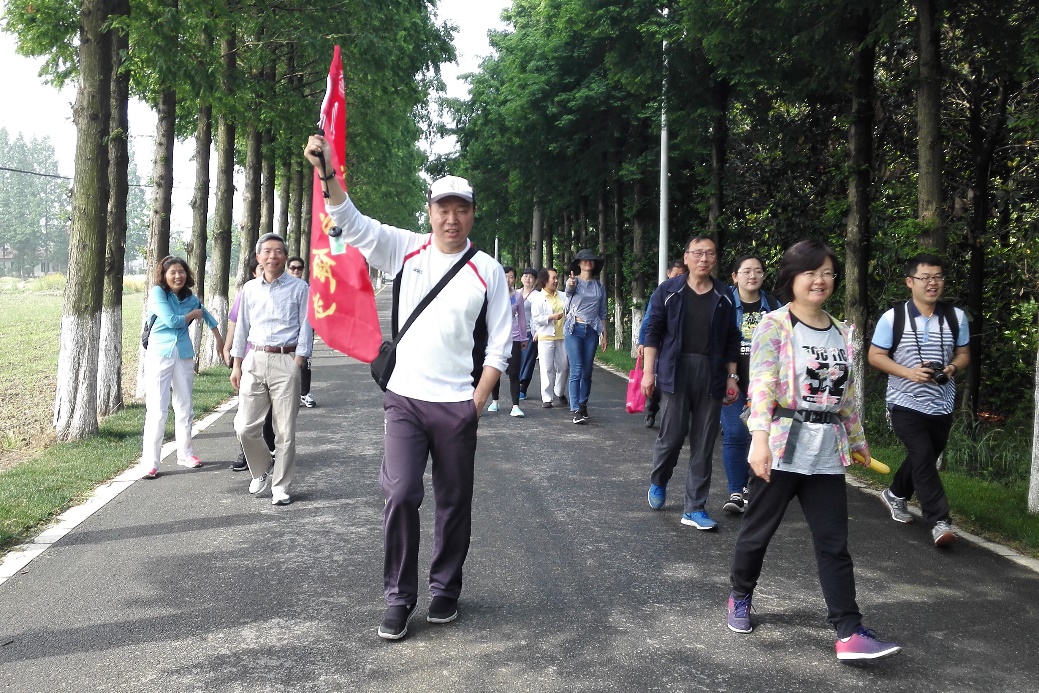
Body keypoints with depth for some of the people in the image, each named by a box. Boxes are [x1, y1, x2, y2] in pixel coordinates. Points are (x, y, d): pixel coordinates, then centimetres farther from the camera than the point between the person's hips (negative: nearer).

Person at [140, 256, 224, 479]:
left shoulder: (190, 298, 9)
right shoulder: (157, 293, -6)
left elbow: (206, 315, 27)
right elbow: (171, 321, -14)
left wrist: (219, 340, 34)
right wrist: (193, 314, 2)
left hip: (184, 355, 5)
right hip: (159, 354, -5)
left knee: (185, 408, 12)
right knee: (157, 410, -8)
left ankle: (185, 454, 27)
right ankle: (150, 463, -5)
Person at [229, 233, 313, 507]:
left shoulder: (299, 288, 1)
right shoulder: (249, 288, 10)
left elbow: (306, 329, -1)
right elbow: (242, 328, 15)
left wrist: (297, 365, -9)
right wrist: (236, 365, 11)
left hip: (286, 362, -3)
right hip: (254, 361, 3)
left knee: (285, 430, 1)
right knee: (245, 426, 0)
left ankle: (281, 486, 13)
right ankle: (262, 470, 26)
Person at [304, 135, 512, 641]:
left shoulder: (488, 271, 0)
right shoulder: (405, 249, 4)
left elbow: (499, 344, 1)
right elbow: (351, 223, -5)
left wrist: (477, 401, -6)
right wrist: (327, 172, -21)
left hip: (457, 404, 0)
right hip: (405, 397, 0)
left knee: (454, 501, 9)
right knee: (400, 495, -8)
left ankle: (445, 591, 27)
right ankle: (398, 599, 7)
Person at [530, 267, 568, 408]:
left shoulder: (561, 296, 11)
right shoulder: (538, 297, -2)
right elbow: (536, 318, -9)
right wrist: (552, 317, -17)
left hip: (562, 337, 4)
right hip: (546, 337, -4)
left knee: (563, 366, 8)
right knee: (547, 368, -3)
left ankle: (559, 394, 27)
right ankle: (547, 398, 4)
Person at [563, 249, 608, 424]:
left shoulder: (599, 286, 12)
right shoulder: (573, 281, 1)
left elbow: (602, 313, 16)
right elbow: (569, 292, -24)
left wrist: (604, 335, 10)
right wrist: (570, 286, -48)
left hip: (592, 331, 4)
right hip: (574, 329, -3)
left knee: (587, 372, 6)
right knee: (576, 370, -10)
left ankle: (583, 404, 19)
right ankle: (576, 410, -11)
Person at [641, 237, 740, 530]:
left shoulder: (724, 296, 7)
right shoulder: (668, 291, 1)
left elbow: (731, 341, 10)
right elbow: (653, 332, 0)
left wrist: (732, 377, 6)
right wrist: (648, 372, -6)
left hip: (711, 375, 2)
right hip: (675, 372, -2)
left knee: (704, 443, 4)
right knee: (671, 436, -1)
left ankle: (695, 508, 11)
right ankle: (658, 483, 30)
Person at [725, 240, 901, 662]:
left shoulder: (840, 333, 11)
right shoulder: (775, 325, -6)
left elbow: (847, 394, 19)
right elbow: (761, 385, -17)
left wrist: (858, 440, 23)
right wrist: (759, 437, -27)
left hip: (827, 455, 5)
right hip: (781, 447, -4)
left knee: (834, 545, 2)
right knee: (757, 532, 10)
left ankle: (848, 633, 2)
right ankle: (740, 597, 33)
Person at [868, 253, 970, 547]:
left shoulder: (956, 317, 1)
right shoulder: (893, 317, -9)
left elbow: (964, 353, 11)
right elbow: (875, 356, -5)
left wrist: (953, 368, -13)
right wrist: (908, 372, -20)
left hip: (942, 405, 4)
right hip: (906, 403, -4)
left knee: (923, 458, 17)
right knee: (924, 458, -15)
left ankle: (896, 493, 43)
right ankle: (939, 522, -12)